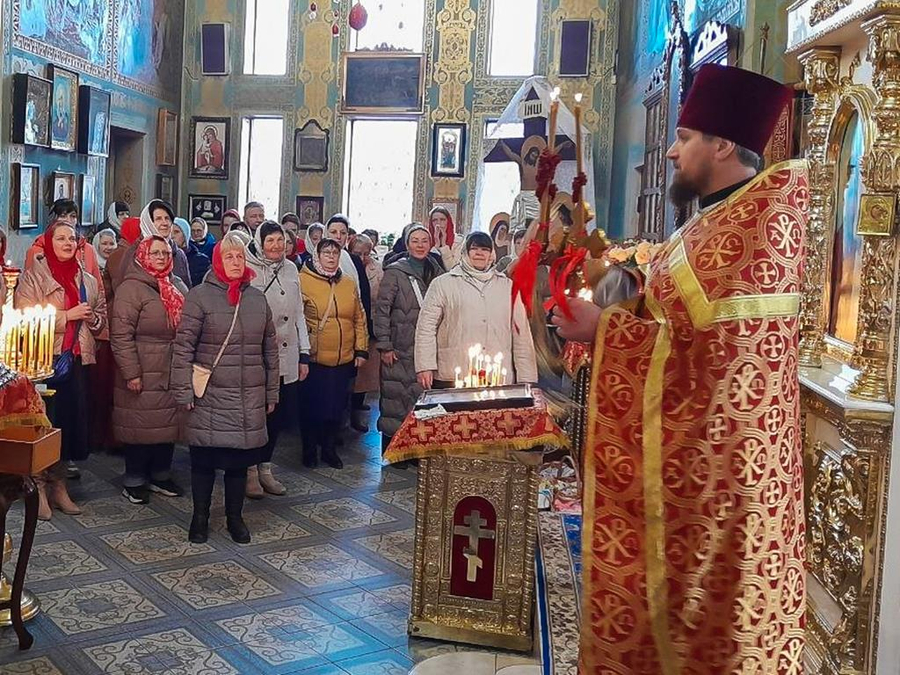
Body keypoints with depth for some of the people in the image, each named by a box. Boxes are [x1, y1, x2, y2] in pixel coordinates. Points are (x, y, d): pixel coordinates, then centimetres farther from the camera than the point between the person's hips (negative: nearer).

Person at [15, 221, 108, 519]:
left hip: (77, 360, 5)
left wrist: (92, 318, -2)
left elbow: (101, 317, 21)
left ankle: (58, 484, 21)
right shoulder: (34, 276, -1)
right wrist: (68, 315, -15)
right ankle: (39, 487, 10)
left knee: (71, 420, 7)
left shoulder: (88, 280, 14)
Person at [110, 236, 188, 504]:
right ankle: (134, 481, 16)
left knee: (170, 423, 12)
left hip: (174, 372, 7)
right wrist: (131, 373, -18)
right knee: (141, 425, 1)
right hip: (144, 375, -6)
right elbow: (121, 335, -15)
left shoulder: (178, 287, 13)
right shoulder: (131, 288, -10)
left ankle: (160, 475, 27)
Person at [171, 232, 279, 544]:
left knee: (240, 459, 11)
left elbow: (270, 349, 14)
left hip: (249, 400, 4)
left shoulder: (258, 298, 10)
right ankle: (200, 517, 22)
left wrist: (271, 393, 13)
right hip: (209, 398, -4)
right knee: (204, 459, 6)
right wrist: (184, 392, -11)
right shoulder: (200, 296, -5)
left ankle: (235, 517, 26)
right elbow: (183, 347, -7)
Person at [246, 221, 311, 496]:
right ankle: (250, 470, 19)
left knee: (283, 413, 9)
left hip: (287, 359, 6)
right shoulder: (248, 270, -7)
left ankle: (264, 466, 26)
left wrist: (304, 354, 13)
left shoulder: (291, 269, 11)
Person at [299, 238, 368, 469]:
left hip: (344, 359, 4)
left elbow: (359, 319, 14)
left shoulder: (349, 285, 10)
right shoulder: (303, 281, -5)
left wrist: (361, 349, 9)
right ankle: (309, 450, 21)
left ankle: (330, 449, 25)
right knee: (312, 406, 5)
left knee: (337, 406, 10)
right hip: (314, 359, -4)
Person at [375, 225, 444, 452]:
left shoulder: (436, 272, 10)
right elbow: (381, 309, -5)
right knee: (396, 397, -1)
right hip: (400, 349, -4)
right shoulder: (395, 272, -3)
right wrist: (384, 346, -9)